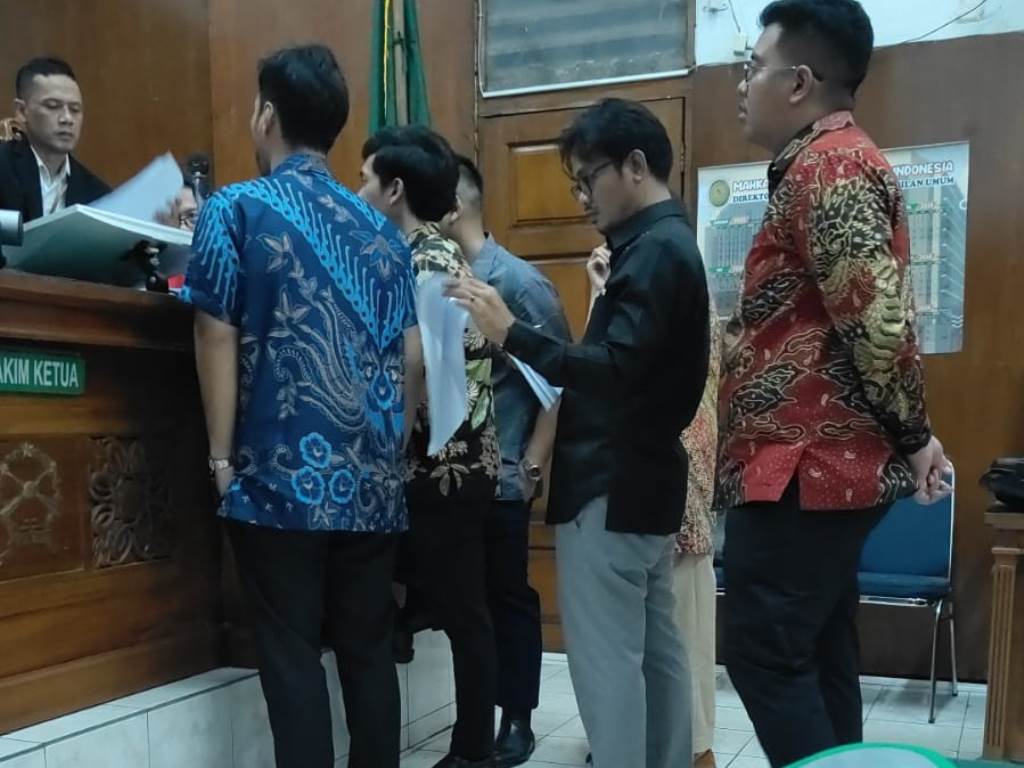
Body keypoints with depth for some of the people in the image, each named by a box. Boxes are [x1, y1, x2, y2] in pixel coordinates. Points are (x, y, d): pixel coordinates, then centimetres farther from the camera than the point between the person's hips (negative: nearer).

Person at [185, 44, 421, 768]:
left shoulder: (235, 209, -1)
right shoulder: (381, 228, 12)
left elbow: (219, 336, -6)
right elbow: (412, 356, 10)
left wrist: (221, 455, 1)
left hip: (283, 474, -4)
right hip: (372, 478, 4)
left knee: (292, 654, 4)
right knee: (369, 650, 12)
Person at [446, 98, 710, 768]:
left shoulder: (653, 251, -15)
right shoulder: (667, 244, 16)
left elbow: (615, 369, -26)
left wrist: (510, 334, -27)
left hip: (611, 487, -10)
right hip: (643, 477, 10)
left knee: (607, 659, -4)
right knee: (656, 649, 15)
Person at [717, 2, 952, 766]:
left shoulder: (825, 165, -14)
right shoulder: (833, 165, 19)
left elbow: (876, 316, -23)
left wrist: (914, 435, -11)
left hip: (803, 466, -10)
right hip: (827, 462, 10)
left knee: (764, 653, -4)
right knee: (816, 654, 15)